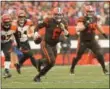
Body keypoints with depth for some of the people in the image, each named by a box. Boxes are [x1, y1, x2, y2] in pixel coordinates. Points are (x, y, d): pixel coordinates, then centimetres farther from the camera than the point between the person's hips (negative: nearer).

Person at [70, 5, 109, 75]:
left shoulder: (95, 19, -5)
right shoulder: (82, 20, -21)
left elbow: (98, 26, 16)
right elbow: (78, 29, -35)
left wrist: (103, 34, 24)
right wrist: (86, 25, -43)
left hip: (92, 40, 3)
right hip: (83, 41, -3)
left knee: (99, 54, -8)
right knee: (78, 56, 7)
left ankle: (104, 69, 4)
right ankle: (72, 68, 30)